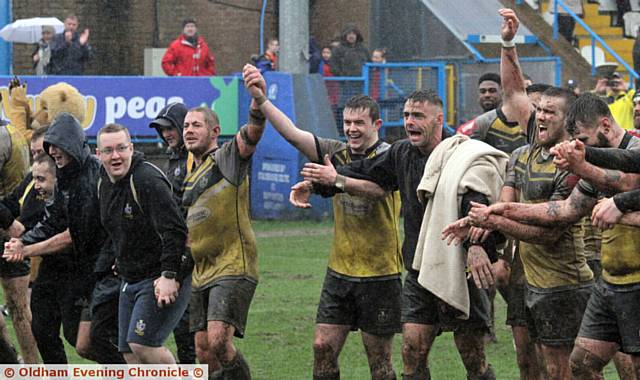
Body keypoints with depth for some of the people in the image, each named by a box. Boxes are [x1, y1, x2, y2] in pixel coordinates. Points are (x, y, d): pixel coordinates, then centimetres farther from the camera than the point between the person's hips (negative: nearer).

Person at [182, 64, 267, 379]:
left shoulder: (227, 158, -3)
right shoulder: (190, 177, 21)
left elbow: (252, 132, -24)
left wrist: (258, 100, -44)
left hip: (234, 268, -8)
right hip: (201, 274, 8)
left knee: (218, 340, -23)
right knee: (204, 353, 3)